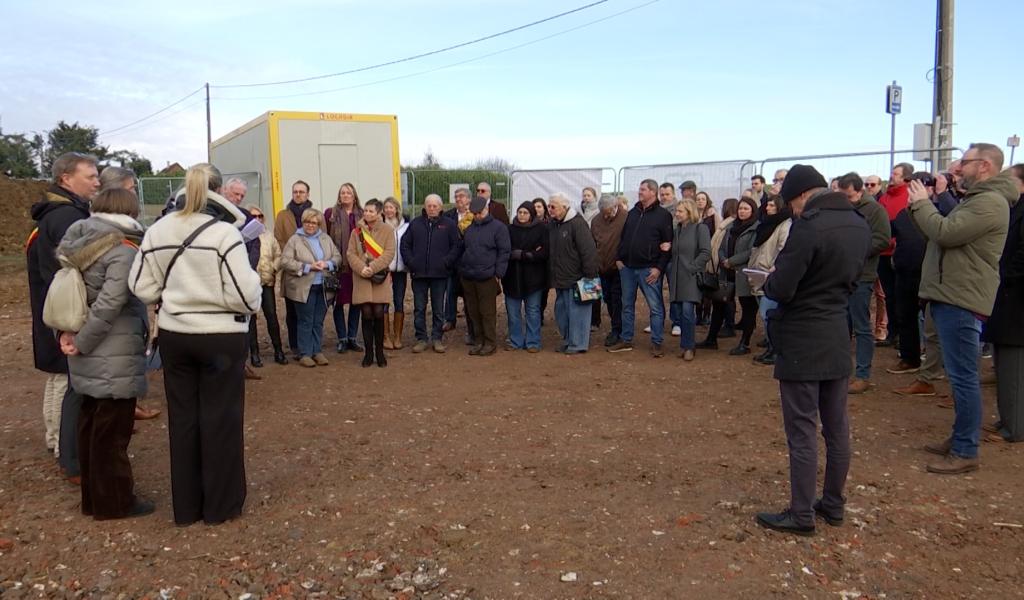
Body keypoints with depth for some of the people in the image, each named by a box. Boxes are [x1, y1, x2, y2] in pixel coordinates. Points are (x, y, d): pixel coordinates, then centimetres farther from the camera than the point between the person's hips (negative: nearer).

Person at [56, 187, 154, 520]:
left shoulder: (81, 241, 8)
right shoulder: (124, 251, -16)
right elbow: (110, 304, -23)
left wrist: (68, 332, 0)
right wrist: (82, 343, -14)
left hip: (91, 357, 8)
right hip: (114, 358, -8)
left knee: (91, 425, 16)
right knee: (112, 430, 1)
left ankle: (94, 497, 28)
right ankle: (114, 501, 12)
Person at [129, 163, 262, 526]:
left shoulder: (157, 231, 1)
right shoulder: (224, 232, -16)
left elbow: (141, 288, 3)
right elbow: (244, 294, -20)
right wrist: (256, 288, 1)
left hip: (173, 336, 5)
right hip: (221, 338, -5)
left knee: (182, 418, 14)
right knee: (220, 419, 7)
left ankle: (186, 506, 24)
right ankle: (221, 505, 18)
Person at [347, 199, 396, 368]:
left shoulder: (387, 230, 1)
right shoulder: (357, 231, 8)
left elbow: (389, 253, -7)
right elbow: (350, 254, 3)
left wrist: (373, 268, -17)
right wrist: (361, 268, -15)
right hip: (361, 278, 1)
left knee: (379, 314, -3)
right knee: (367, 314, -1)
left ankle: (379, 352, 12)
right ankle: (368, 352, 11)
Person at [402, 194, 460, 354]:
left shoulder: (449, 224, 2)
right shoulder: (415, 224, 7)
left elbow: (456, 246, -1)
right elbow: (404, 245, 9)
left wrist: (446, 262, -11)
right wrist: (410, 262, -2)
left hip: (439, 274, -2)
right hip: (419, 274, 2)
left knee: (438, 309, 7)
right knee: (419, 309, 6)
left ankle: (437, 338, 16)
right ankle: (421, 339, 14)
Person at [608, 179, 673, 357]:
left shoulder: (663, 215, -4)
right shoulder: (632, 213, 14)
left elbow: (668, 243, -7)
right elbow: (623, 237, 18)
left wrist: (659, 267, -13)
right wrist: (618, 258, 6)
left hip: (649, 269, -6)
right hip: (627, 267, 6)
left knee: (656, 307, -2)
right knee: (627, 305, 12)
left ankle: (656, 343, 6)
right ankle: (626, 340, 21)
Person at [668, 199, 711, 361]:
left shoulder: (700, 228, -2)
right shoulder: (677, 230, 17)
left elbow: (706, 252, -10)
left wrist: (692, 268, -14)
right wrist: (671, 268, 7)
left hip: (691, 277, -6)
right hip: (677, 277, 6)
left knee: (687, 310, -13)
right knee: (679, 311, 5)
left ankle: (688, 346, -2)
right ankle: (685, 344, 15)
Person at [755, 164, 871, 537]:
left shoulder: (808, 227, -21)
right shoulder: (859, 225, 4)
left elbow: (781, 290, -21)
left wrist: (769, 281, -1)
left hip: (802, 342, -8)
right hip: (838, 338, 8)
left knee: (802, 430, 1)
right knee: (836, 426, 16)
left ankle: (801, 515, 9)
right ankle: (833, 505, 29)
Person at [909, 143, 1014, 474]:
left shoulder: (990, 202, -15)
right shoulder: (975, 199, 20)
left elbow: (944, 233, -24)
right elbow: (940, 231, 18)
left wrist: (921, 202, -9)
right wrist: (922, 205, 4)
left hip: (961, 301, -11)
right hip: (951, 297, 11)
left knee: (963, 376, -5)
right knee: (960, 375, 17)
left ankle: (966, 452, 1)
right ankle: (960, 438, 28)